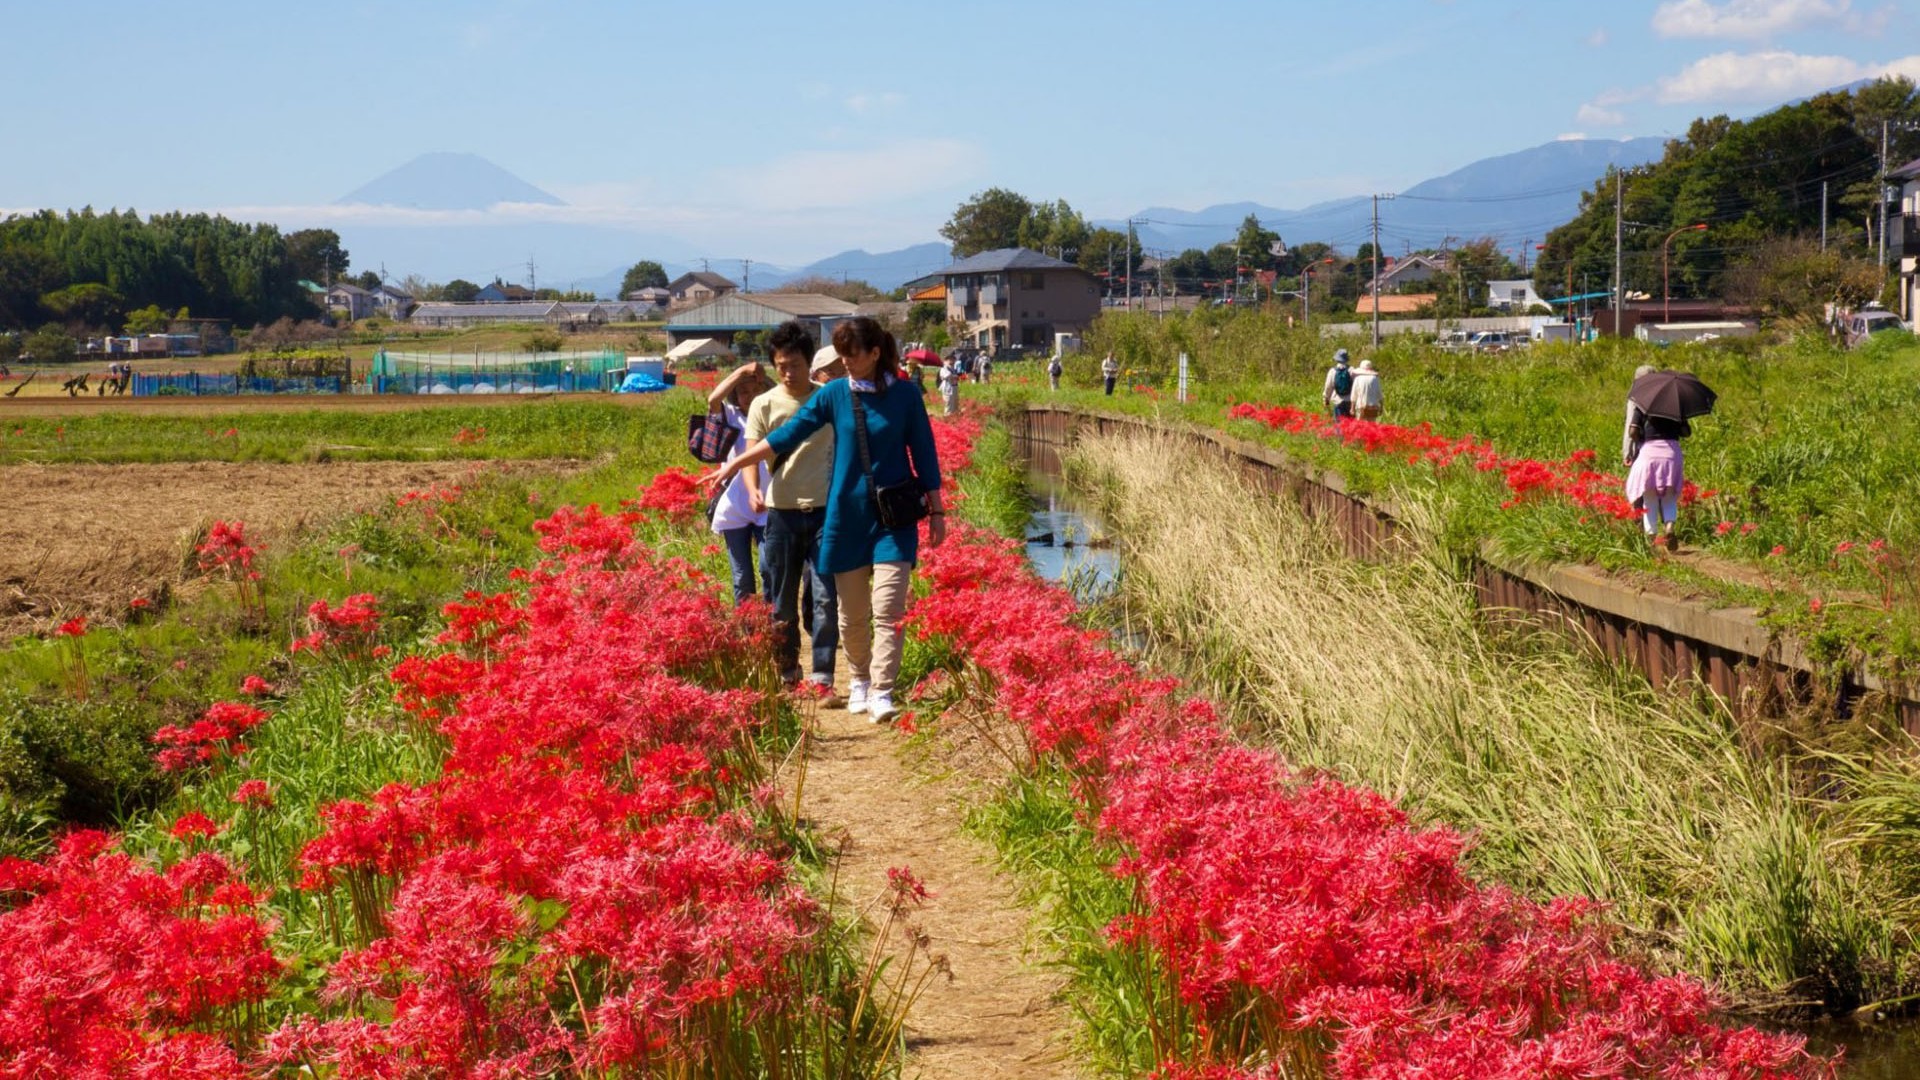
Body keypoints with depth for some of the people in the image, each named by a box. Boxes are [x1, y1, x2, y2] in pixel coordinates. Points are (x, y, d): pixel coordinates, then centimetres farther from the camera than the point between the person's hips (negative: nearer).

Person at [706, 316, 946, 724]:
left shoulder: (904, 394, -3)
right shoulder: (834, 394, 0)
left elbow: (924, 453, 2)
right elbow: (786, 436, 3)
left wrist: (936, 510, 3)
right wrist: (733, 465, 1)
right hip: (847, 515, 2)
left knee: (888, 610, -12)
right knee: (852, 612, 9)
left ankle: (881, 693, -12)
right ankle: (860, 680, 29)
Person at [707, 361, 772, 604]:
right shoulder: (730, 416, 3)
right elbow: (713, 399, -17)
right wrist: (742, 370, -17)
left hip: (767, 509, 0)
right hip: (734, 510, 0)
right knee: (742, 581, 7)